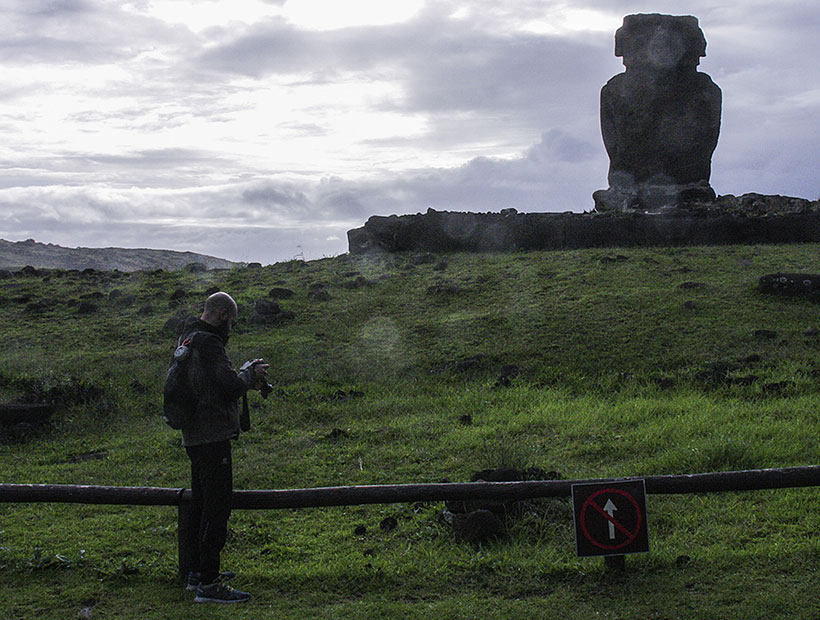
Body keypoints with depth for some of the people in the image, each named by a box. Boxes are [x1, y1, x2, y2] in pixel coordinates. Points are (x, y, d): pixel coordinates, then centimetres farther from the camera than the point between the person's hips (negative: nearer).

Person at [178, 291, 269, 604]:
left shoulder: (187, 340, 15)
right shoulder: (208, 343, -17)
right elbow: (231, 387, -22)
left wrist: (247, 375, 12)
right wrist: (251, 374, -3)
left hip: (194, 436, 11)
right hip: (212, 437, -11)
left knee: (201, 505, 19)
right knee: (216, 508, -8)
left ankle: (198, 571, 30)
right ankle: (208, 584, -7)